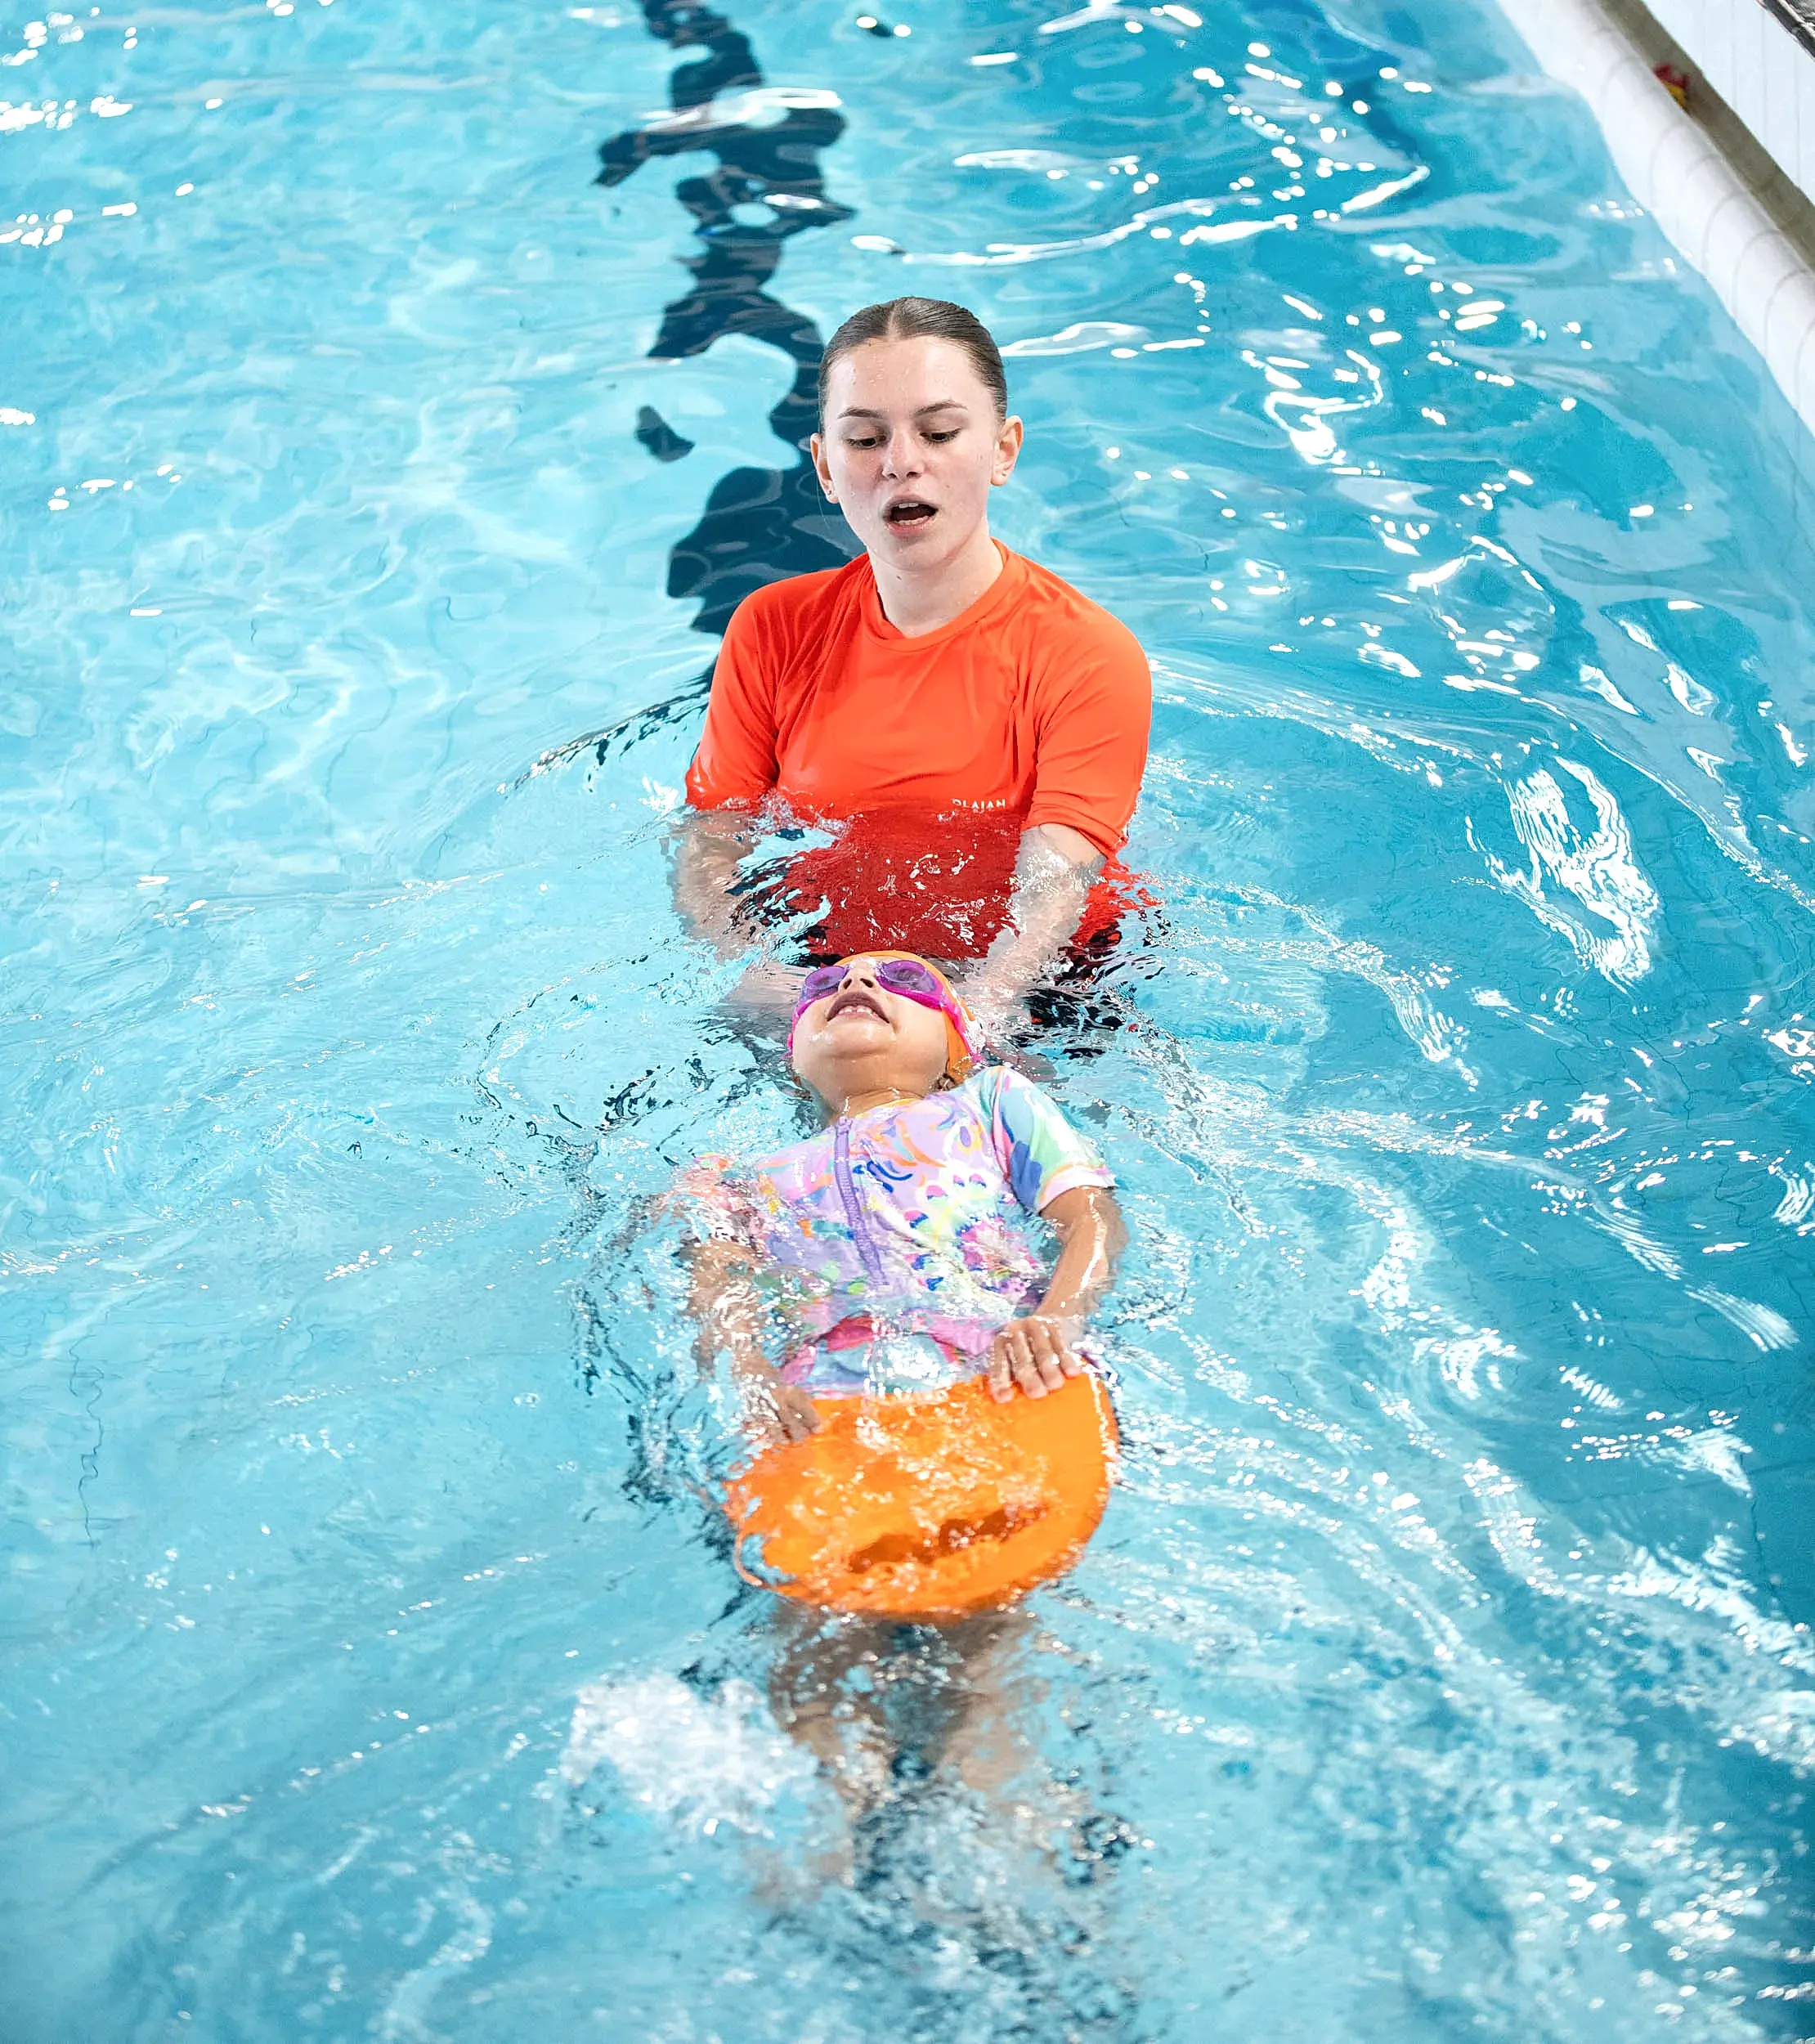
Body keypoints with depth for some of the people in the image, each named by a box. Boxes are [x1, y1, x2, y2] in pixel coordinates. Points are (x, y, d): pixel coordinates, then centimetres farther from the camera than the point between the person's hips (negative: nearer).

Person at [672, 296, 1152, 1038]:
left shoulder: (1089, 657, -13)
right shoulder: (771, 630, -1)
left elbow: (1052, 893, -23)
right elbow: (709, 845, -2)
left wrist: (972, 1014, -44)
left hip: (1020, 993, -2)